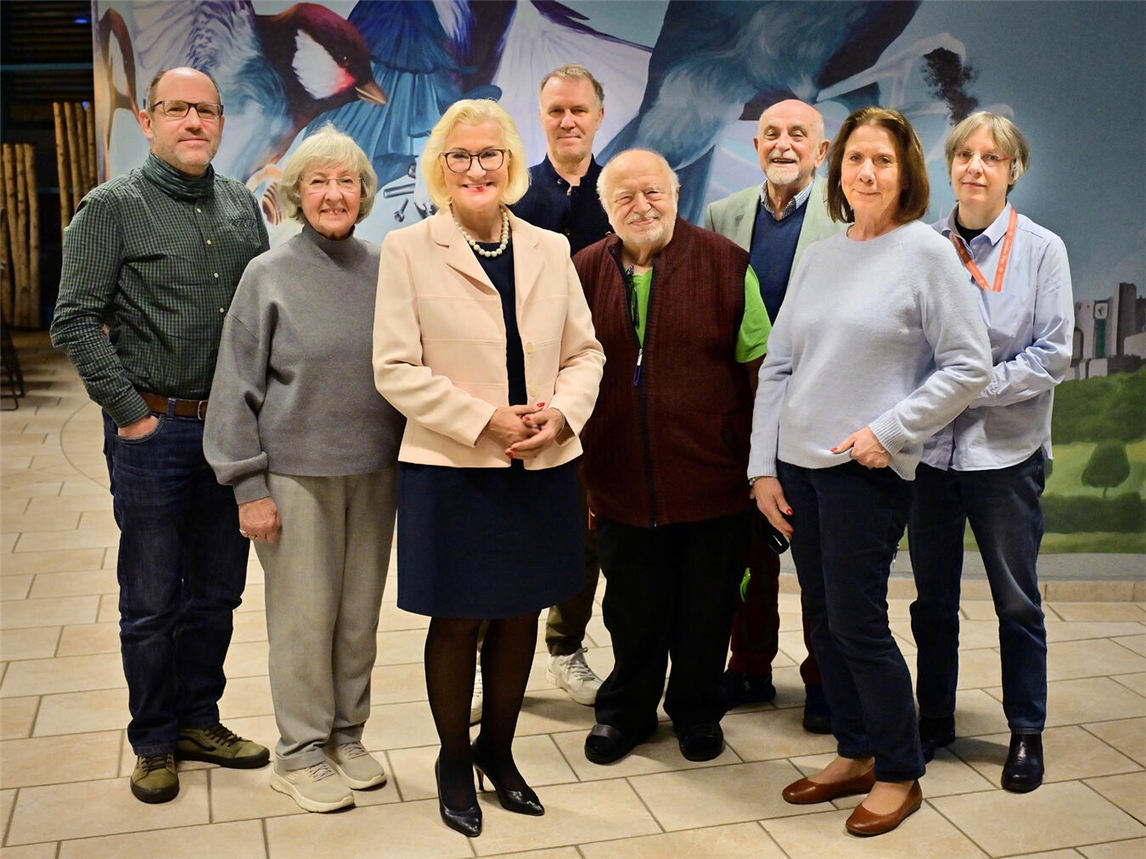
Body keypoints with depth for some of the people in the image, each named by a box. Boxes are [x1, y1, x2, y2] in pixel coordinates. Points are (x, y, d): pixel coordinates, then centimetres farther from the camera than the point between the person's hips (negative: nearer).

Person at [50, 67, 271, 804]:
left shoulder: (243, 206, 9)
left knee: (218, 590, 14)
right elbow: (75, 322, -8)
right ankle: (154, 742, 21)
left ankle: (199, 720, 31)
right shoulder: (113, 207, -5)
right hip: (154, 431, -4)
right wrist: (131, 411, -11)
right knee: (152, 599, 5)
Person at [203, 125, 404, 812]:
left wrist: (412, 462, 8)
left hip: (374, 471, 3)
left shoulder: (385, 271, 4)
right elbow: (239, 388, -3)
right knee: (305, 615, 3)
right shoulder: (270, 276, -4)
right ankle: (301, 752, 19)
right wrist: (250, 486, -7)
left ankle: (346, 736, 28)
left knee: (361, 612, 11)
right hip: (296, 472, -3)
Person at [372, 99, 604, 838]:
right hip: (451, 470, -3)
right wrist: (485, 420, -17)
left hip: (541, 469, 4)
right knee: (457, 621, 8)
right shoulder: (407, 250, -4)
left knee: (521, 614, 13)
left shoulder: (551, 249, 7)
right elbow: (396, 369, -9)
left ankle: (498, 749, 34)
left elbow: (586, 352, 8)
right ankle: (454, 762, 30)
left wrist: (562, 412, -11)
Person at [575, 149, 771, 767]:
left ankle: (697, 710, 35)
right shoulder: (587, 270, 2)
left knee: (706, 606, 13)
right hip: (622, 481, 2)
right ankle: (625, 711, 35)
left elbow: (759, 364, -1)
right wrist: (574, 469, 7)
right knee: (632, 606, 14)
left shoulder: (725, 263, -4)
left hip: (713, 477, -1)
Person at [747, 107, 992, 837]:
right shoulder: (818, 257, 10)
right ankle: (855, 755, 30)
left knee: (857, 623, -1)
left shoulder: (926, 252, -5)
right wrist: (763, 467, 5)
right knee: (824, 620, 12)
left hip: (868, 471, -6)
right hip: (798, 466, 6)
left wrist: (890, 431, -15)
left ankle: (899, 773, 19)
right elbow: (778, 366, 10)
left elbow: (968, 365, -8)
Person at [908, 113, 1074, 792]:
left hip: (1006, 451, -2)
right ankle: (935, 720, 29)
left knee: (1017, 602, 9)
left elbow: (1053, 354, -6)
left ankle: (1027, 732, 26)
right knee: (933, 598, 13)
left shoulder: (1042, 249, -3)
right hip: (930, 448, 2)